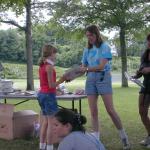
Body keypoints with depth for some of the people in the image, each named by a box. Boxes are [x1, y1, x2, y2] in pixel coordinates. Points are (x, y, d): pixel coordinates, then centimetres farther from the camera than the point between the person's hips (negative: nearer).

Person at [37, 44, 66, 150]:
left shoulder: (42, 66, 10)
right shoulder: (49, 66, -16)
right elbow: (51, 85, -18)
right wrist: (61, 80, -5)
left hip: (41, 94, 9)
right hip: (49, 95, -9)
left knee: (45, 121, 15)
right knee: (52, 122, -2)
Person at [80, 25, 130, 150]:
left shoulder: (104, 47, -4)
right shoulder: (87, 50, 12)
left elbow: (101, 66, -16)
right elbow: (83, 68, 13)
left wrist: (87, 69, -27)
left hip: (103, 78, -5)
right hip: (90, 80, 5)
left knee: (110, 110, -6)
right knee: (93, 111, 2)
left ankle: (123, 136, 9)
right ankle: (96, 139, 9)